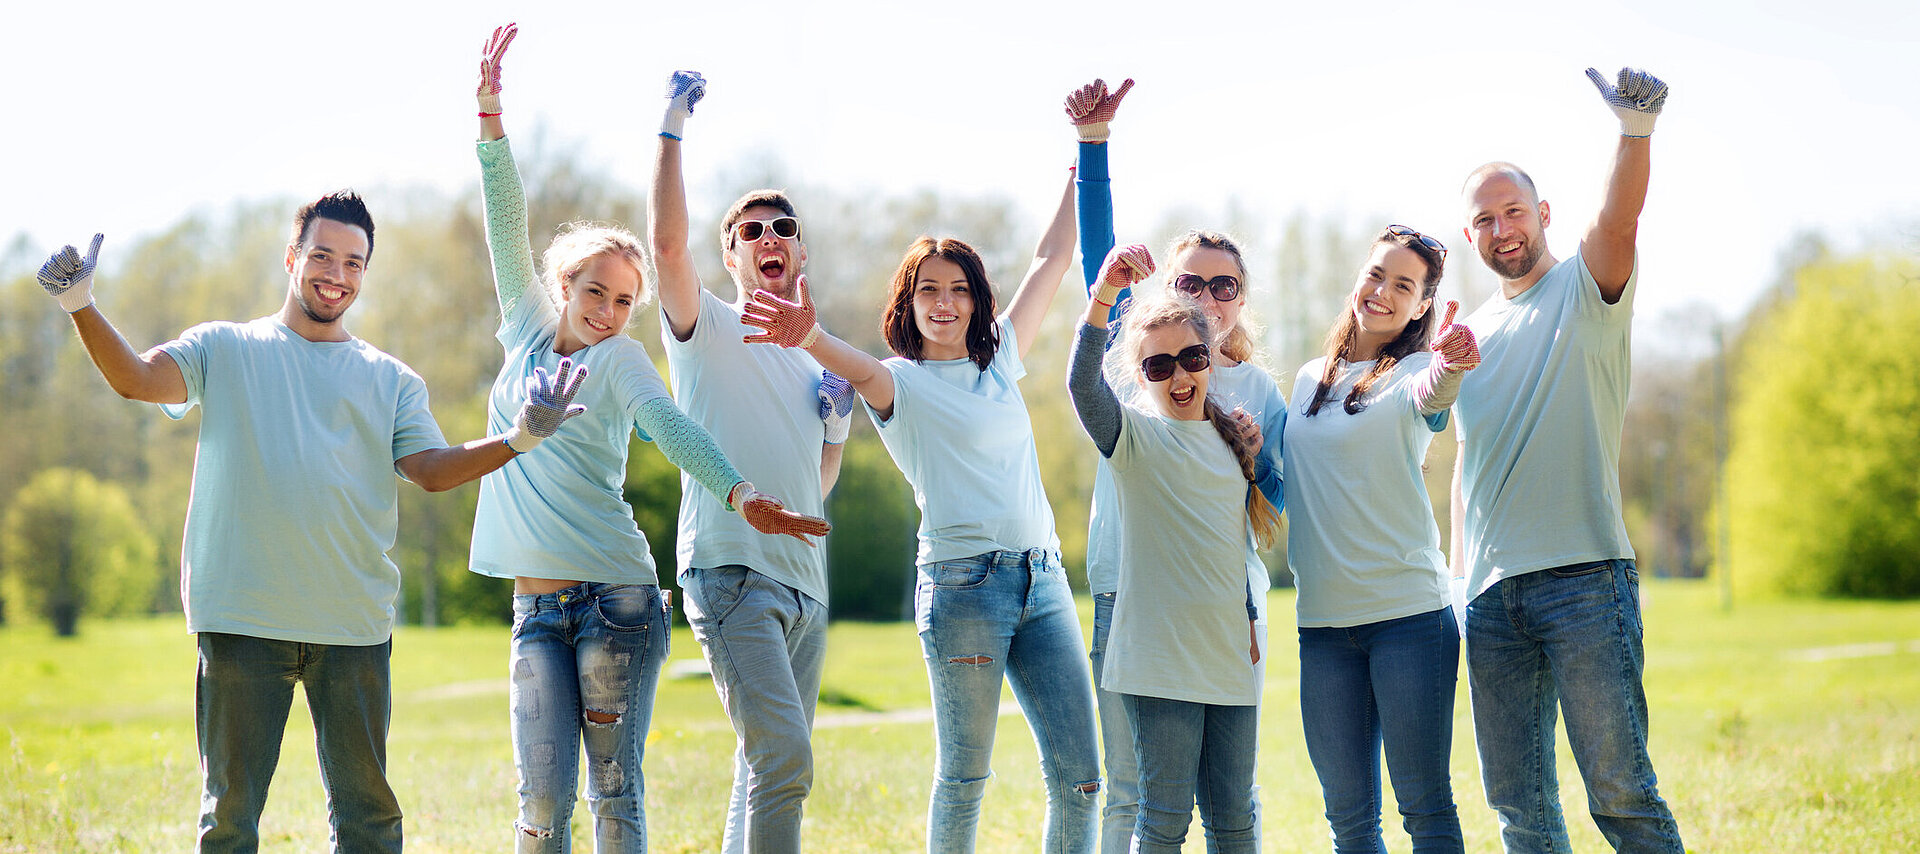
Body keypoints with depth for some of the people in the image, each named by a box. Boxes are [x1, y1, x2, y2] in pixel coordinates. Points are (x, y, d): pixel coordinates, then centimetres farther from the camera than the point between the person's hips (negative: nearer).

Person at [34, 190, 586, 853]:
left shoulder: (392, 381, 13)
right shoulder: (223, 350, 9)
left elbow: (431, 470, 0)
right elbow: (135, 379, -5)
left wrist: (518, 439, -17)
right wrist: (80, 304, -22)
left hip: (355, 624, 2)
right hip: (240, 618, -1)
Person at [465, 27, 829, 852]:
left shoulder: (620, 359, 3)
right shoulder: (528, 333, 13)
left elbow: (669, 425, -13)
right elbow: (506, 225, 6)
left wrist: (739, 492, -32)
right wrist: (490, 114, -4)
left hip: (616, 596, -3)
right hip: (537, 607, 3)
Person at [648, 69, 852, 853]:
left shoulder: (817, 364, 21)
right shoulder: (707, 332, 2)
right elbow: (668, 241, -16)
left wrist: (837, 425, 8)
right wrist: (672, 127, -16)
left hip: (804, 583, 7)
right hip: (731, 573, -7)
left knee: (772, 770, 10)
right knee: (783, 757, -20)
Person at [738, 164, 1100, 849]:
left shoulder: (1000, 360, 16)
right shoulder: (900, 382, 1)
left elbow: (1053, 257, 23)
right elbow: (857, 366, -23)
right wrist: (808, 337, -46)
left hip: (1043, 579, 5)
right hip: (963, 581, -5)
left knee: (1078, 778, 1)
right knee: (963, 777, -1)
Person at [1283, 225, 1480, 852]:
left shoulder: (1415, 370, -2)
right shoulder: (1310, 380, 15)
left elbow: (1431, 395, -28)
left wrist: (1449, 367, -49)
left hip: (1408, 611, -5)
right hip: (1322, 620, 5)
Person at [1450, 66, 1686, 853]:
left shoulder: (1585, 288, 3)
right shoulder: (1470, 333, 19)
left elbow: (1619, 220, -19)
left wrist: (1635, 130, -38)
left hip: (1585, 579, -5)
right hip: (1492, 595, 5)